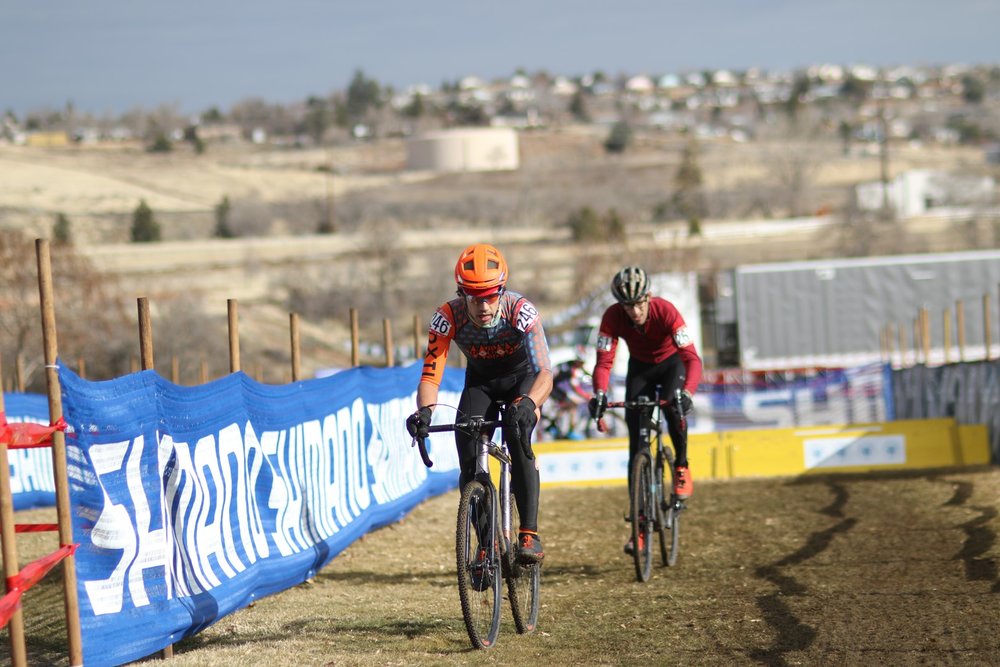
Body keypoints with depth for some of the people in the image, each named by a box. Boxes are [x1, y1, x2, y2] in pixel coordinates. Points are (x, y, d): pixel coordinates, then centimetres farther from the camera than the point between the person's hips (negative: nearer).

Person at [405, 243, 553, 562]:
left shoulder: (521, 311, -34)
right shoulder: (448, 317, -29)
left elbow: (545, 372, -41)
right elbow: (430, 375, -31)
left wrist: (528, 403, -62)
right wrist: (424, 411, -53)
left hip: (522, 377, -2)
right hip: (480, 381, 2)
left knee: (517, 438, -29)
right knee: (469, 460, -15)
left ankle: (529, 535, -25)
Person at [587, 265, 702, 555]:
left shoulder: (666, 311, -34)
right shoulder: (613, 317, -28)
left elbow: (692, 358, -41)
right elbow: (604, 362, -30)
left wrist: (687, 392, -58)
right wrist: (599, 394, -50)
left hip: (672, 363, -2)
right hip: (640, 367, 2)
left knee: (673, 406, -35)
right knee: (637, 442, -7)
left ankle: (681, 467, -8)